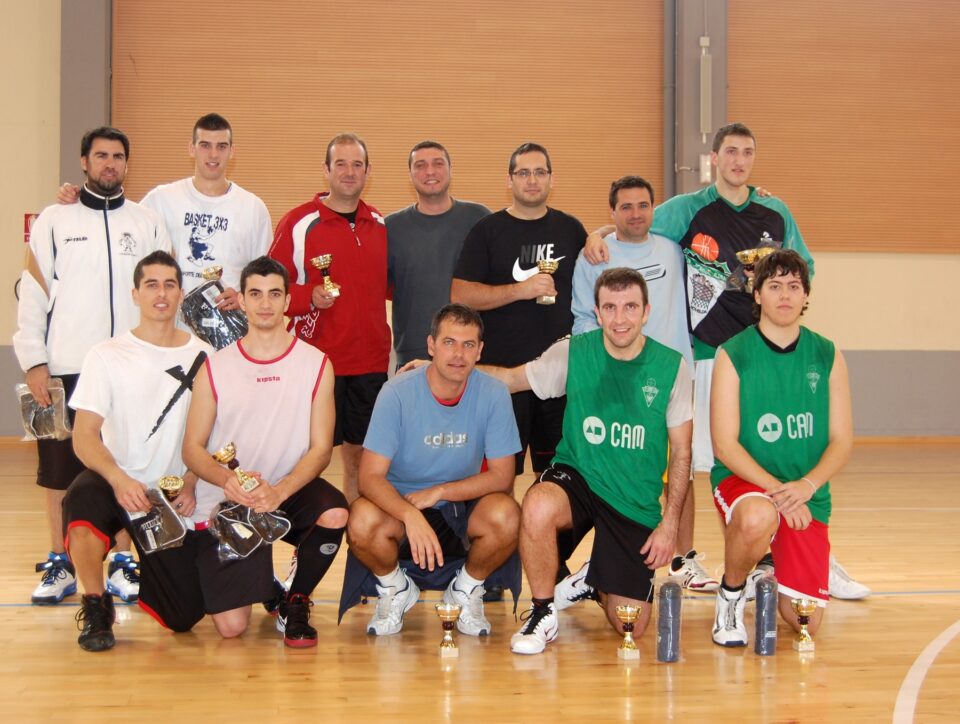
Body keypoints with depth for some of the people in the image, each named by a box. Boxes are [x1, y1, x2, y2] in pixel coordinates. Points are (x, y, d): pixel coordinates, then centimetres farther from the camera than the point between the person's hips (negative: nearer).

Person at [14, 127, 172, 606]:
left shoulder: (148, 224, 9)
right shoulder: (54, 220, 5)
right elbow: (33, 291, 2)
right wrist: (33, 361, -5)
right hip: (65, 368, -1)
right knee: (60, 469, 4)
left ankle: (123, 565, 14)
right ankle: (60, 566, 15)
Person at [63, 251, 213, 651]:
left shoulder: (202, 357, 3)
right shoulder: (107, 355, -2)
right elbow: (84, 436, -8)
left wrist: (190, 484, -11)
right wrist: (119, 479, -27)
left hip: (182, 501, 2)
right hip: (117, 485, -1)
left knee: (230, 624, -5)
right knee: (82, 502, -40)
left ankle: (149, 578, 29)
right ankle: (96, 608, -10)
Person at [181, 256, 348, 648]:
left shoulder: (316, 364, 0)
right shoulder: (216, 367, 1)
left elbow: (321, 449, -4)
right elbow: (193, 448, 0)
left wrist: (279, 491, -22)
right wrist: (227, 480, -22)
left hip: (291, 492, 0)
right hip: (231, 499, 0)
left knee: (334, 513, -37)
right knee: (233, 624, -15)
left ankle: (295, 602, -6)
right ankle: (262, 586, 27)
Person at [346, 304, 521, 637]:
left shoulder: (493, 394, -11)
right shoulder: (398, 393, -16)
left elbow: (501, 476, -9)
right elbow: (370, 477, -21)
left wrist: (438, 492, -20)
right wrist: (411, 516, -39)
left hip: (462, 509, 1)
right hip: (399, 503, -1)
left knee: (507, 516, -31)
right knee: (362, 520, -33)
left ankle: (466, 590, 2)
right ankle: (395, 589, 3)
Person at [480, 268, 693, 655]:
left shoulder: (671, 366, -5)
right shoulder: (573, 352, -5)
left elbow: (681, 453, 1)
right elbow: (509, 378, 8)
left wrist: (670, 523, -4)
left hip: (637, 502, 1)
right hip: (577, 477, -1)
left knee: (630, 627, -2)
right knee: (538, 507, -38)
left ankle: (594, 581, 35)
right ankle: (543, 614, -12)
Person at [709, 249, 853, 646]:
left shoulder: (827, 356, 3)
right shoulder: (734, 355, -6)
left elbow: (842, 441, 1)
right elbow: (725, 443, -10)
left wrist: (806, 486, -17)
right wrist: (776, 490, -22)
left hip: (807, 495, 3)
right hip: (743, 479, -3)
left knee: (804, 623, -5)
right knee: (758, 517, -41)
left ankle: (772, 564, 31)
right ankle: (731, 594, -8)